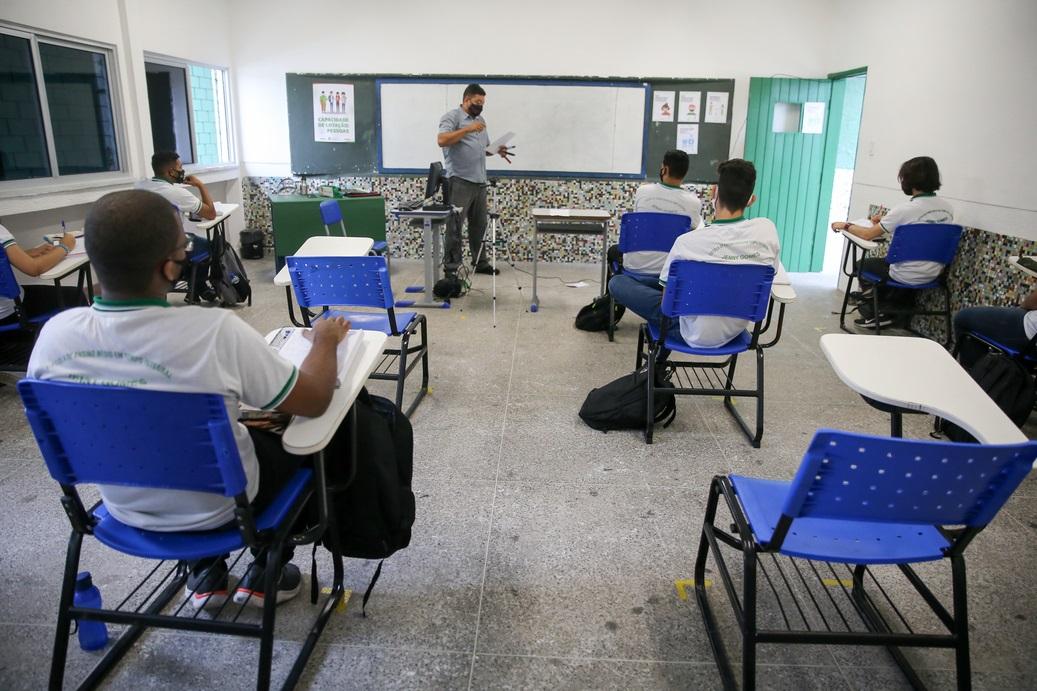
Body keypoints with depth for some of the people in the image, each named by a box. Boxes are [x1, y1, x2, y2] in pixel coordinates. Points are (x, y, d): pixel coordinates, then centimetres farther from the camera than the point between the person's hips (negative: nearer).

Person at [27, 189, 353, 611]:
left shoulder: (54, 334, -19)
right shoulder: (216, 333, -33)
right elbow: (314, 401, -19)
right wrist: (326, 341, 0)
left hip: (125, 505, 4)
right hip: (216, 506, -4)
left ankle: (205, 574, 36)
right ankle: (266, 572, 31)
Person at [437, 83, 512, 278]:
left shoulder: (480, 119, 20)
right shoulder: (452, 116, -4)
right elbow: (442, 140, -19)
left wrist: (497, 151, 5)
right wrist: (467, 129, -22)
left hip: (479, 181, 8)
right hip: (459, 181, -8)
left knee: (479, 225, 12)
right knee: (454, 226, -5)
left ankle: (480, 262, 20)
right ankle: (451, 267, -2)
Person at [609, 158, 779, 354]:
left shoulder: (688, 242, -27)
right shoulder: (767, 229, -15)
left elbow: (667, 301, -13)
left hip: (697, 334, -5)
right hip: (737, 329, 6)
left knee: (617, 282, 4)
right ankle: (658, 362, 43)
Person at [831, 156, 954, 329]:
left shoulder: (907, 209, -21)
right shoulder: (947, 207, -2)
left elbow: (868, 234, -15)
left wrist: (845, 225, 2)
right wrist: (886, 221, 18)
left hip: (908, 276, -6)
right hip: (933, 274, 6)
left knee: (863, 264, 19)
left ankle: (872, 313, 31)